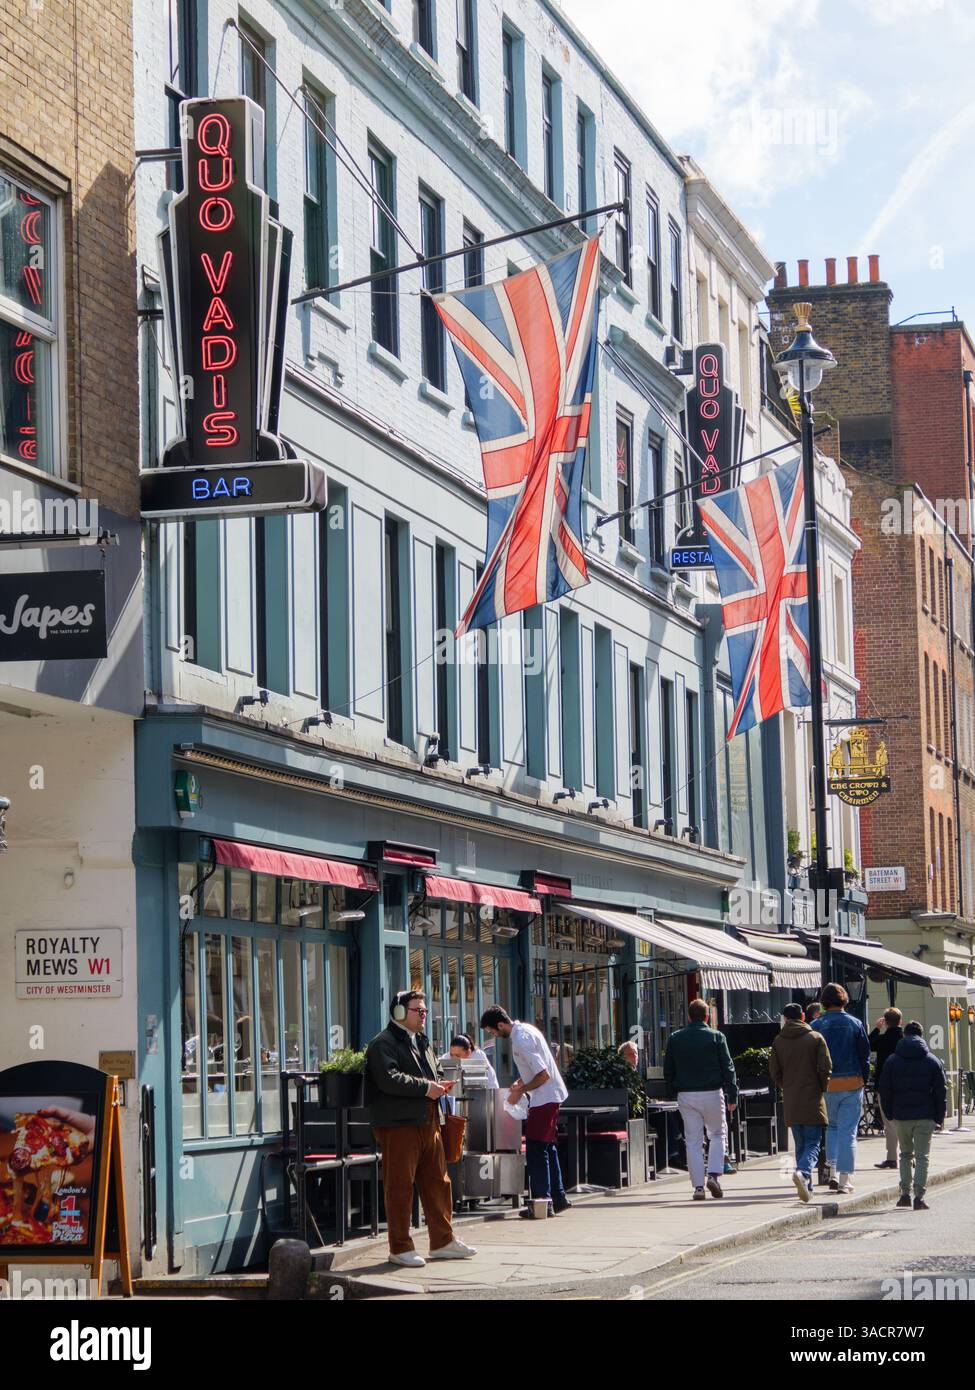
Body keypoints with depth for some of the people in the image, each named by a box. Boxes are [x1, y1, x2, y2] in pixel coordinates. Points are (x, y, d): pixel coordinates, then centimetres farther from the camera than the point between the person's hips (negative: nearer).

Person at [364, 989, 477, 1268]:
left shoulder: (422, 1042, 21)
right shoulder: (383, 1044, -9)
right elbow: (390, 1080, -22)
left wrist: (439, 1083, 8)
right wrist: (426, 1088, -18)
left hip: (427, 1122, 9)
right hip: (398, 1126, -9)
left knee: (437, 1182, 11)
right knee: (399, 1186, -4)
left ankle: (443, 1241, 21)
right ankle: (400, 1248, 1)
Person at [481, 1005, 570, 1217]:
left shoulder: (521, 1040, -21)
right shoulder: (524, 1029, 10)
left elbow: (543, 1074, -24)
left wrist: (520, 1091, -13)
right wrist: (521, 1082, 12)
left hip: (544, 1098, -10)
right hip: (551, 1096, 10)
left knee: (536, 1149, -7)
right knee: (547, 1147, 15)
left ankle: (541, 1200, -6)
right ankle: (558, 1197, 19)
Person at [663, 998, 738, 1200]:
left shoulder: (675, 1038, 4)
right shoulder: (716, 1037, -3)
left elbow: (668, 1070, 7)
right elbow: (728, 1068, -3)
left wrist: (672, 1093, 16)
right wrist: (732, 1095, 1)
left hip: (686, 1095, 2)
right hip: (712, 1093, -2)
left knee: (693, 1141, 5)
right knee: (717, 1134, 14)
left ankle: (698, 1185, 1)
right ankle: (713, 1175, -3)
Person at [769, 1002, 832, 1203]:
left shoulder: (778, 1041, 4)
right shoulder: (816, 1038, -3)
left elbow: (774, 1073, 4)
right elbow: (826, 1069, -7)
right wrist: (821, 1089, 9)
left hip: (790, 1102, 3)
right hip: (813, 1101, -3)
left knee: (800, 1144, 13)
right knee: (813, 1143, -2)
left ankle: (806, 1184, 11)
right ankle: (803, 1172, -28)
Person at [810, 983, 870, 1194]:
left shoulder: (816, 1025, -2)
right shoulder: (855, 1024, -2)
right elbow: (865, 1055, 0)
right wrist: (864, 1081, 9)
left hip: (826, 1085, 1)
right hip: (852, 1084, -1)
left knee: (832, 1127, 19)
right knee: (848, 1132, 4)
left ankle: (833, 1172, 5)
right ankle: (845, 1179, 1)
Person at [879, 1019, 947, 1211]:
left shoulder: (892, 1062, 4)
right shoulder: (932, 1061, 1)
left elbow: (885, 1091, 4)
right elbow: (941, 1092, 0)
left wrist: (889, 1114, 12)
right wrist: (939, 1117, 6)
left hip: (901, 1116, 1)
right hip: (925, 1116, -1)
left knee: (905, 1154, 17)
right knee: (922, 1156, 1)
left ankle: (905, 1193, 12)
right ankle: (919, 1197, -8)